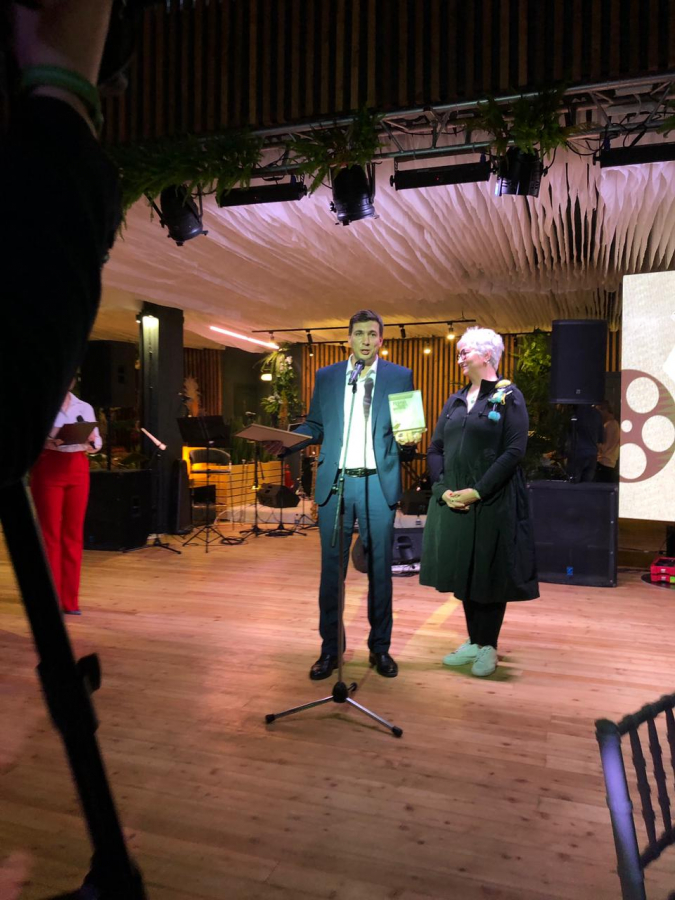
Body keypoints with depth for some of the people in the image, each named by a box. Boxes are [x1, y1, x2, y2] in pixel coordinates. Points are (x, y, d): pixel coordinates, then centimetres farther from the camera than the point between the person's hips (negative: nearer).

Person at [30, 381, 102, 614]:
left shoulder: (85, 407, 12)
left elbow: (96, 446, 12)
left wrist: (92, 440, -10)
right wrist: (50, 441, -24)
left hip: (78, 469, 4)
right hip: (48, 468, -4)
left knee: (74, 533, 5)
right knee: (50, 533, -1)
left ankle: (70, 599, 13)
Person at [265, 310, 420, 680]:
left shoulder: (400, 377, 6)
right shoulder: (326, 377, 10)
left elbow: (409, 426, 6)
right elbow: (314, 426, 9)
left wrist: (409, 440, -17)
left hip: (379, 483, -1)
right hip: (335, 482, 1)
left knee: (379, 568, 8)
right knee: (331, 568, 6)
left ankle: (380, 647, 24)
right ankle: (329, 648, 21)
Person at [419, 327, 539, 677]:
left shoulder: (509, 396, -4)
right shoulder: (455, 401, 12)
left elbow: (514, 451, -13)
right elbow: (435, 448, 9)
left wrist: (478, 491, -18)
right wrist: (443, 489, -6)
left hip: (493, 501, -5)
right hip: (453, 501, 6)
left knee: (490, 573, 4)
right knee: (463, 571, 11)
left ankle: (488, 647, 18)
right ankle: (473, 641, 26)